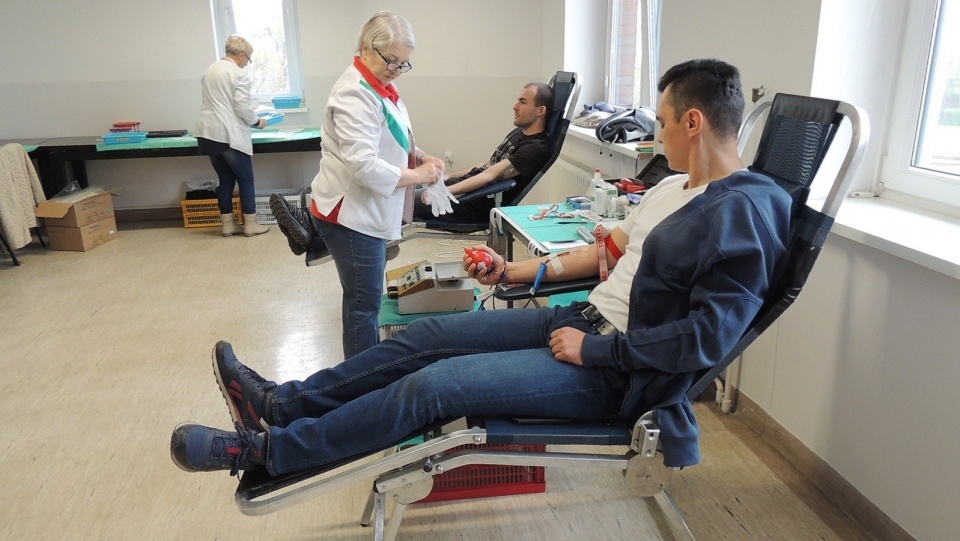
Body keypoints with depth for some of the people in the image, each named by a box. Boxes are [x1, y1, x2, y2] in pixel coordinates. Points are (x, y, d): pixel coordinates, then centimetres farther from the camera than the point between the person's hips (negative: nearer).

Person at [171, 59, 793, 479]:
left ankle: (268, 450, -1)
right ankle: (281, 401, 13)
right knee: (430, 334, 1)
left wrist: (593, 348, -20)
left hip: (615, 372, -9)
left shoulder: (742, 213, -18)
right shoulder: (679, 187, 11)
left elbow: (707, 336, -25)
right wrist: (520, 271, 14)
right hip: (584, 318, 9)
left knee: (434, 384, -17)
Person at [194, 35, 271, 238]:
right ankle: (250, 224, 6)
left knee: (225, 180, 13)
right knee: (245, 180, 3)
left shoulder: (210, 70, 16)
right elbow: (242, 107, -16)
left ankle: (227, 224, 15)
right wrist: (257, 122, 1)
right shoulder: (238, 74, -9)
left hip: (208, 133, 8)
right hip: (230, 135, -8)